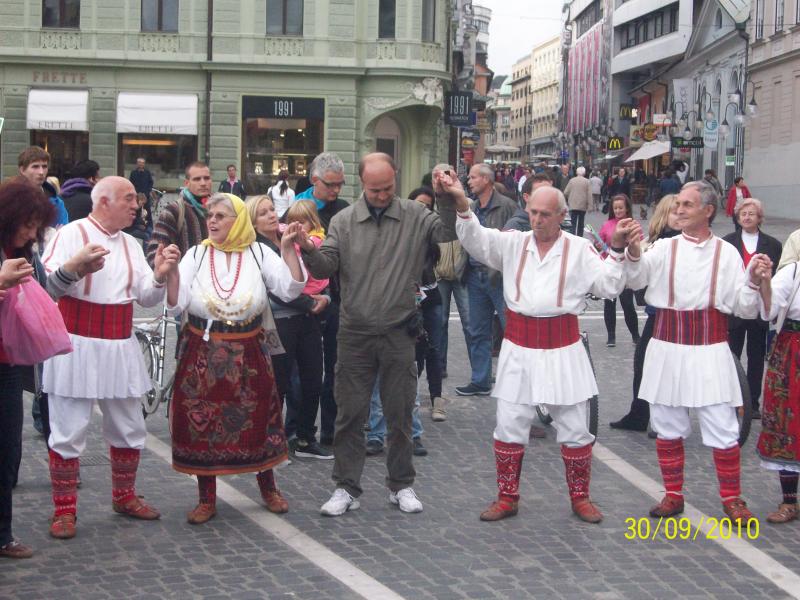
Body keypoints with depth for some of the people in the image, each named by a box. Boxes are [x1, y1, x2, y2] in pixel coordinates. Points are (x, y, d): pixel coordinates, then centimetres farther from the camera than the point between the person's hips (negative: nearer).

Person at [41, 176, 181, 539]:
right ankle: (64, 510, 9)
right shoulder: (71, 235, -6)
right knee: (69, 433, -2)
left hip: (119, 348, 6)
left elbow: (147, 298, 10)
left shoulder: (130, 245, 12)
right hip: (76, 346, -6)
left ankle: (124, 495, 32)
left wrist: (159, 276, -9)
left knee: (129, 430, 15)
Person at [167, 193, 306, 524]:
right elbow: (175, 304, -6)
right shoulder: (197, 255, 0)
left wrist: (288, 249, -15)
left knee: (257, 419, 8)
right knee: (202, 423, 3)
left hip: (248, 354, 0)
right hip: (202, 355, 0)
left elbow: (290, 290, -9)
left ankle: (268, 488, 29)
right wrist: (170, 271, -21)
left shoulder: (258, 254, 1)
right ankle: (207, 499, 16)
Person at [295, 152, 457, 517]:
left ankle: (401, 486, 23)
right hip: (355, 334, 0)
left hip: (399, 333, 0)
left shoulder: (415, 217, 1)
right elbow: (325, 268, -5)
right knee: (350, 413, 4)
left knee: (400, 413, 9)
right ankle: (346, 488, 14)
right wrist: (309, 251, -25)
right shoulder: (344, 221, 2)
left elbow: (449, 233, -11)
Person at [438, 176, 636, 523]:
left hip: (562, 349, -1)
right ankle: (507, 498, 20)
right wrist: (463, 207, -22)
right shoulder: (513, 243, 6)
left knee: (574, 427, 6)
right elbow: (476, 239, -6)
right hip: (519, 347, 2)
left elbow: (609, 286, -3)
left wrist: (617, 250, -15)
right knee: (509, 425, 6)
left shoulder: (579, 249, 1)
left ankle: (580, 497, 22)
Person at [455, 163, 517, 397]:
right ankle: (480, 381, 20)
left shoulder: (506, 206, -7)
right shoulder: (471, 208, 13)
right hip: (476, 276, 7)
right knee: (478, 332, 12)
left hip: (500, 276, -7)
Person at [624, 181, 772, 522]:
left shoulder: (726, 253, 3)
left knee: (723, 430, -1)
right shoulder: (665, 248, 5)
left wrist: (755, 282, -16)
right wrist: (633, 252, -31)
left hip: (710, 352, -2)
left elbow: (744, 309, 2)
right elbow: (636, 280, -12)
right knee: (668, 428, 11)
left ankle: (732, 499, 14)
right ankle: (673, 495, 26)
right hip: (668, 349, 2)